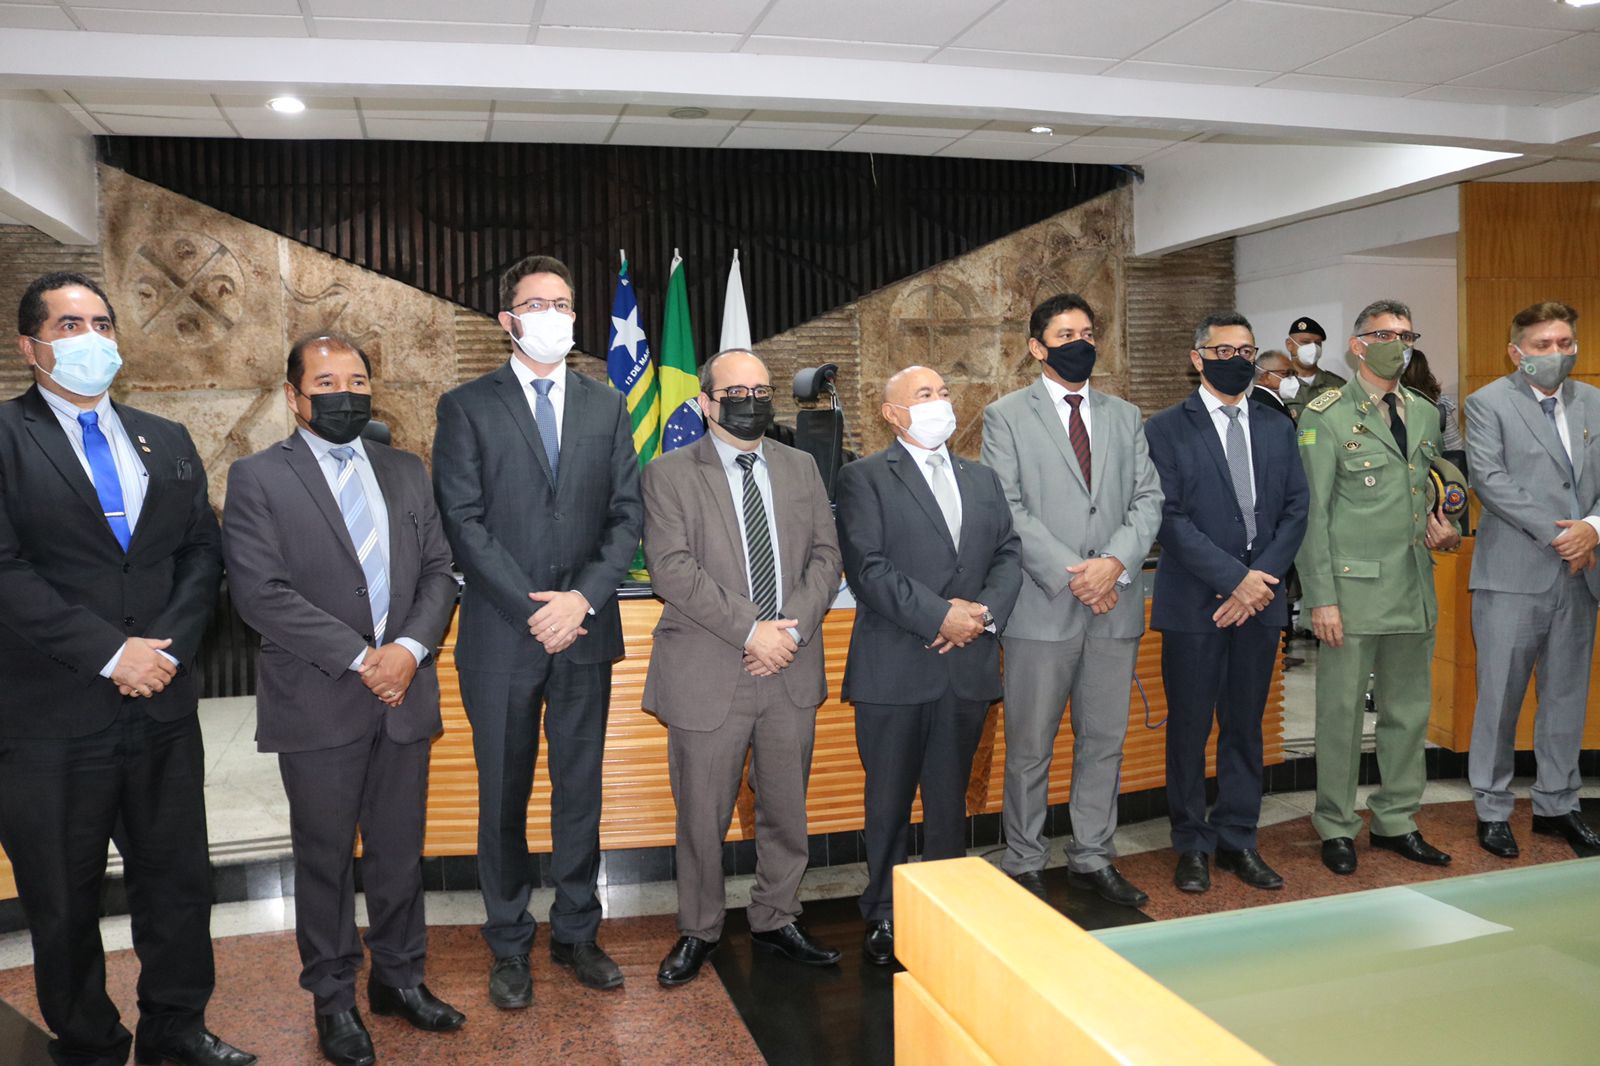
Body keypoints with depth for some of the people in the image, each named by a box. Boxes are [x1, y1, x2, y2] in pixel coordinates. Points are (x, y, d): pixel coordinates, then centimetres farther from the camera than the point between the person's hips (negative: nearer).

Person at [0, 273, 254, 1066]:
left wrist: (169, 644, -6)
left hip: (162, 703, 5)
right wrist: (109, 652, -16)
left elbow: (202, 552, 8)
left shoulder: (167, 441, 12)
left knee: (177, 880, 14)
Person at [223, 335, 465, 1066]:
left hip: (404, 695, 4)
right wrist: (361, 659, -16)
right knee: (325, 859, 10)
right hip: (318, 704, -3)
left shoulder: (406, 472, 11)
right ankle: (333, 999, 27)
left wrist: (410, 648, -11)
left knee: (400, 853, 14)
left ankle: (399, 978, 32)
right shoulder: (258, 478, -3)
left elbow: (438, 572, 7)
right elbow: (262, 593, -13)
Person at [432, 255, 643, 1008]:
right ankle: (508, 946, 23)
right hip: (502, 634, -2)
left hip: (585, 630, 2)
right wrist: (533, 608, -14)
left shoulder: (606, 406, 10)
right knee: (504, 798, 9)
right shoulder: (467, 406, 1)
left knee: (580, 791, 11)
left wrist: (583, 597, -10)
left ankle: (576, 933, 26)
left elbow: (627, 514, 4)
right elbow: (464, 521, -7)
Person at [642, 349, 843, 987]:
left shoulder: (802, 469, 13)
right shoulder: (670, 474, -1)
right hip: (708, 673, -3)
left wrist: (792, 627, -9)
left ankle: (776, 921, 33)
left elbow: (825, 557, 7)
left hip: (791, 671, 4)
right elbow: (673, 569, -12)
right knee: (702, 817, 8)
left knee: (786, 811, 14)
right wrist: (752, 630, -18)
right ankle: (699, 931, 28)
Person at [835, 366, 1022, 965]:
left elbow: (1008, 555, 10)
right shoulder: (864, 479, -1)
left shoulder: (982, 480, 17)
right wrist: (940, 616, -16)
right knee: (888, 803, 7)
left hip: (968, 668, 4)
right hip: (894, 670, -4)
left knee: (950, 803, 14)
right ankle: (884, 918, 22)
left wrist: (983, 613, -9)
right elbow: (868, 567, -12)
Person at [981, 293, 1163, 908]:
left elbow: (1148, 498, 7)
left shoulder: (1125, 417, 16)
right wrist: (1069, 575, -15)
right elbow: (1007, 509, -7)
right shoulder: (1006, 416, 2)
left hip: (1115, 605, 4)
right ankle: (1023, 867, 17)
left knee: (1105, 741, 11)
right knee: (1030, 747, 3)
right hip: (1042, 606, -4)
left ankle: (1093, 859, 26)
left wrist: (1115, 562, -11)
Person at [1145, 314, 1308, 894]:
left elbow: (1295, 510, 7)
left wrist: (1264, 578, -7)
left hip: (1260, 602, 4)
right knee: (1189, 728, 4)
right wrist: (1234, 579, -15)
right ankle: (1193, 845, 17)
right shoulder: (1167, 430, -3)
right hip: (1194, 604, -4)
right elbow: (1170, 519, -10)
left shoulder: (1278, 428, 12)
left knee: (1245, 726, 11)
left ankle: (1238, 839, 23)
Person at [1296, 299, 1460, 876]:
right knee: (1341, 711, 2)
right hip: (1353, 587, -6)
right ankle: (1336, 828, 16)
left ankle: (1396, 822, 27)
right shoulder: (1325, 416, -4)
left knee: (1409, 711, 13)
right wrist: (1321, 597, -13)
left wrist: (1447, 525, 1)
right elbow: (1311, 513, -8)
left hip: (1414, 589, 6)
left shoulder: (1425, 414, 14)